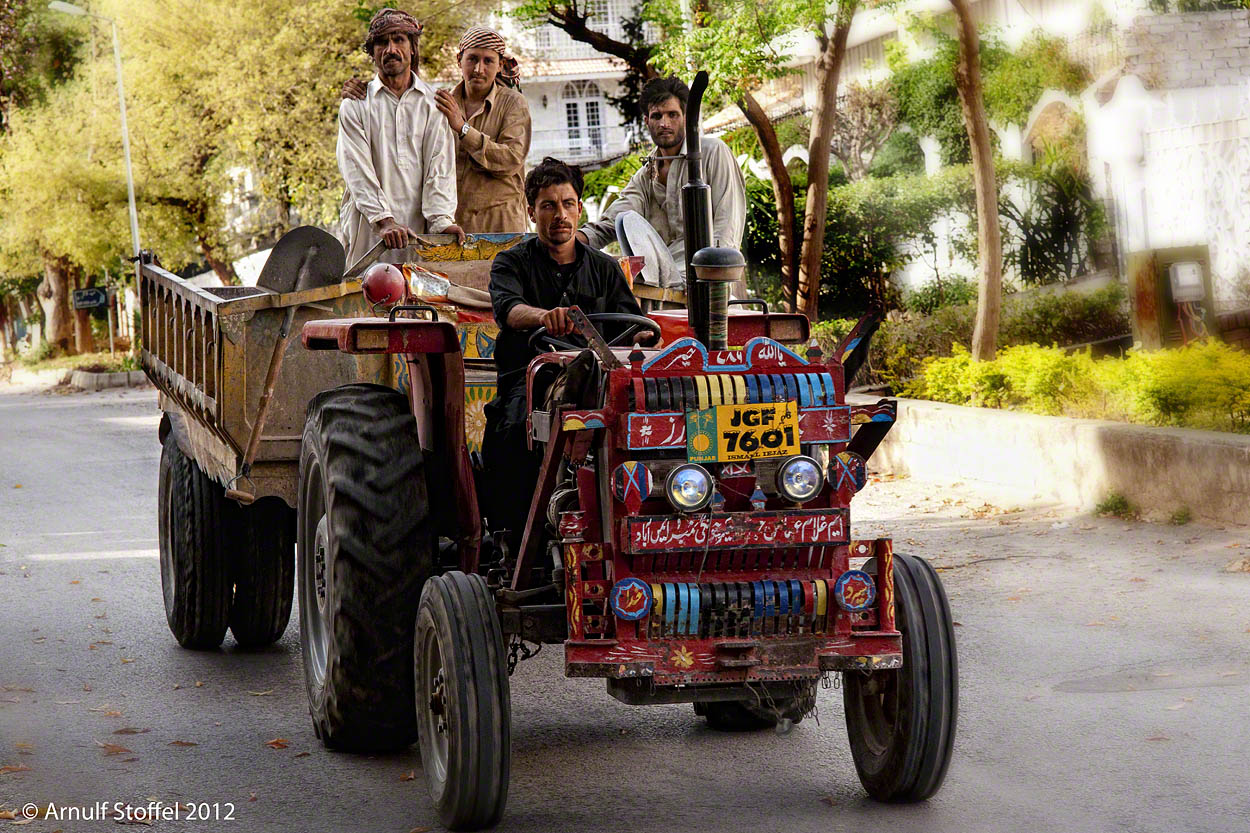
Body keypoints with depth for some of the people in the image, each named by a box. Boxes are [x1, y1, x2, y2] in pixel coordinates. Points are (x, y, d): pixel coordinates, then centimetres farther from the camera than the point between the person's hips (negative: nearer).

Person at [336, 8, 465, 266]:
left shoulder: (433, 102, 11)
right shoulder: (355, 104, 7)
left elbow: (439, 165, 1)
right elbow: (357, 169, -4)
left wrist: (441, 220, -15)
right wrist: (384, 221, -18)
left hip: (419, 231, 1)